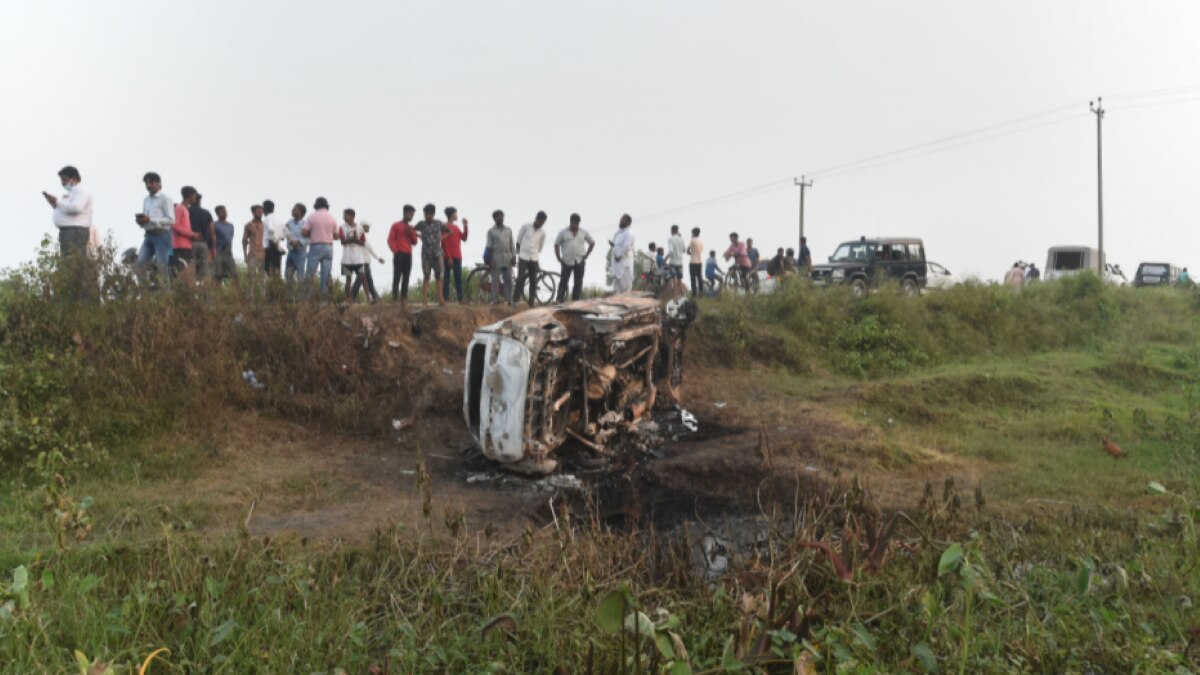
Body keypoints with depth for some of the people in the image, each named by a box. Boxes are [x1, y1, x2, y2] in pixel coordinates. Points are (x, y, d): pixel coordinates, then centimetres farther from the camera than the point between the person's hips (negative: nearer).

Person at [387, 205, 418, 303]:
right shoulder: (396, 225, 2)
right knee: (397, 275, -9)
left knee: (406, 277, 1)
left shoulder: (411, 228, 17)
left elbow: (414, 242, 15)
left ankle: (404, 297, 2)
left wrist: (412, 233, -1)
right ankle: (394, 296, -5)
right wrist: (395, 251, -11)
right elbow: (390, 240, -1)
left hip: (408, 255, 5)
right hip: (399, 254, -5)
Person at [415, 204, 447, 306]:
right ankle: (424, 300, -4)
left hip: (437, 254, 1)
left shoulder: (439, 223, 3)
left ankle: (440, 299, 6)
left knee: (438, 276, 5)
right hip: (426, 254, -1)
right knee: (426, 277, -2)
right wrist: (420, 236, 2)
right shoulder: (421, 224, 1)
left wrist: (442, 237, 0)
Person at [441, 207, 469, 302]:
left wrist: (465, 226, 5)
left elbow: (464, 238, 14)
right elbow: (444, 243, -11)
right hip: (448, 257, -8)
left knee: (459, 278, 6)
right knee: (446, 278, -5)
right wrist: (449, 257, -17)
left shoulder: (456, 227, 18)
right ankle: (446, 299, -5)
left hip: (457, 257, 8)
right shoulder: (445, 226, -6)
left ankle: (460, 299, 7)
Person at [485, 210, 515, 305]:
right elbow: (489, 247, -2)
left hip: (507, 259, 3)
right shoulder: (491, 231, 1)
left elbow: (511, 245, 12)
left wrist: (513, 257, 4)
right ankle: (495, 300, 4)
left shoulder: (508, 230, 11)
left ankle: (509, 300, 7)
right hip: (496, 259, -3)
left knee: (509, 280, 2)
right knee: (495, 280, 0)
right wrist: (491, 259, -10)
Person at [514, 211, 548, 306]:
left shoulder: (543, 232, 4)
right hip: (523, 257, -3)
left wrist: (535, 255, 14)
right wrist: (519, 252, 8)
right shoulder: (526, 226, -3)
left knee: (533, 281, 4)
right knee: (520, 279, -10)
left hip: (534, 259, 3)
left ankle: (532, 302, 10)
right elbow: (518, 240, 5)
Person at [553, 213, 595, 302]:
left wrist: (586, 255, 6)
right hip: (567, 262, -2)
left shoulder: (584, 232, 6)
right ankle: (559, 301, -7)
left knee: (578, 283, 4)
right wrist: (559, 259, -1)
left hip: (580, 262, 2)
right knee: (563, 282, -6)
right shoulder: (563, 232, 1)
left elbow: (592, 243, 14)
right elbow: (556, 245, 5)